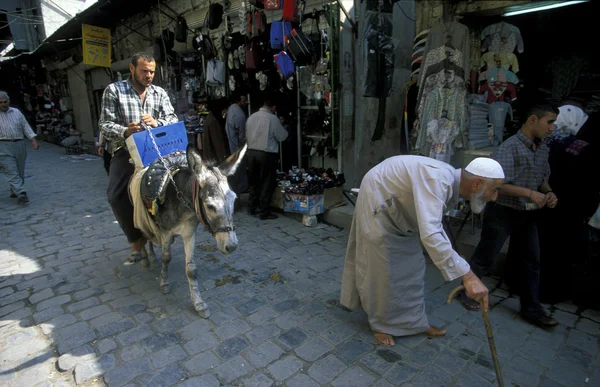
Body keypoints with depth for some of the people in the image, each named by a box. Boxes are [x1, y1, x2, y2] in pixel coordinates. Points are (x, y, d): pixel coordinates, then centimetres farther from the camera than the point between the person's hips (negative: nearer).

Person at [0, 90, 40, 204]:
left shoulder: (16, 112, 13)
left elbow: (25, 126, 12)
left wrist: (33, 140, 0)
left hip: (19, 145, 4)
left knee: (20, 171, 9)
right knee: (11, 172, -9)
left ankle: (14, 191, 25)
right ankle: (21, 194, -15)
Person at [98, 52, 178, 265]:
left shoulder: (160, 93, 10)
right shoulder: (114, 90, 2)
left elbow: (173, 120, 1)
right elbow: (105, 124, -3)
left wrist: (157, 123, -22)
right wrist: (125, 131, -24)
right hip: (126, 150, -1)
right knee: (115, 195, -13)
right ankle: (137, 239, 5)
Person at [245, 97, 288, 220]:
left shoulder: (251, 117, 6)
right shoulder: (272, 118, -12)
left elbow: (247, 135, 11)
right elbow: (281, 137, -6)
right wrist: (281, 127, 12)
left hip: (251, 152, 6)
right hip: (266, 154, -6)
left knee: (254, 182, 18)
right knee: (266, 184, 4)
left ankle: (252, 208, 28)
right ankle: (264, 212, 8)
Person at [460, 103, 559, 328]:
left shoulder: (543, 149, 7)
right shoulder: (509, 147, -18)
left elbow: (544, 178, 17)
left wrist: (549, 193, -3)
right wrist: (529, 193, -27)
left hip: (529, 215, 8)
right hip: (503, 213, -8)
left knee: (531, 261, 12)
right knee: (484, 258, 5)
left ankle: (532, 309, 25)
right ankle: (467, 292, 25)